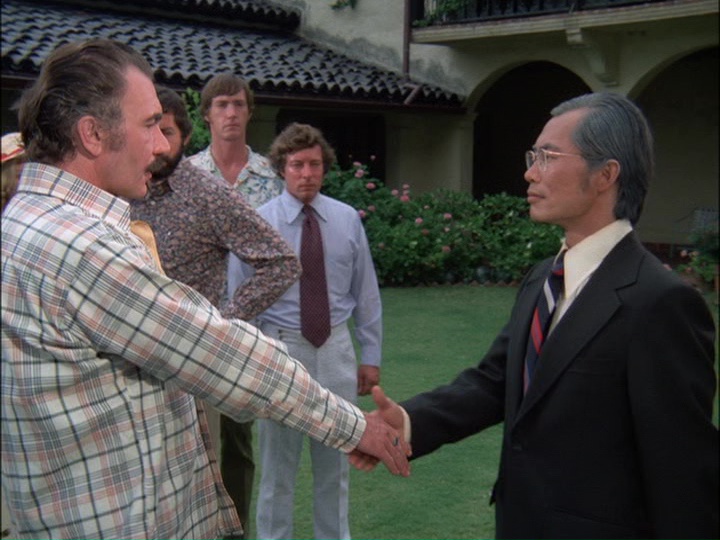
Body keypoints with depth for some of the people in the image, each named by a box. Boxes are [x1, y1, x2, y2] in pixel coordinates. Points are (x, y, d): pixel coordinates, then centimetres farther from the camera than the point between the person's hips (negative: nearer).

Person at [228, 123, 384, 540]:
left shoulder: (348, 219, 1)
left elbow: (366, 293, 5)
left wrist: (371, 356, 5)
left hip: (335, 349, 3)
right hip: (280, 347, -2)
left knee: (335, 462, 16)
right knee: (278, 464, 10)